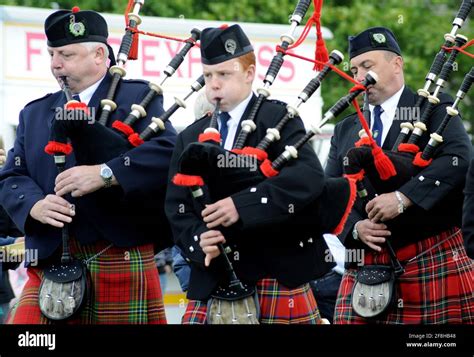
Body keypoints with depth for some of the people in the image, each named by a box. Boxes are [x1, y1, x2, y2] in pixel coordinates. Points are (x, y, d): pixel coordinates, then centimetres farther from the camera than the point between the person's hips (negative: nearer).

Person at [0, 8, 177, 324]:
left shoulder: (137, 97, 4)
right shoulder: (35, 114, 18)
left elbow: (170, 153, -12)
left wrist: (105, 173, -23)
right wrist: (35, 205, -12)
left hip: (122, 260, -3)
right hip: (51, 263, 3)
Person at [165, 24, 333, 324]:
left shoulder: (278, 119, 0)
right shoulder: (190, 139, 14)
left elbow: (310, 177, -16)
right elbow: (177, 209, 10)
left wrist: (242, 204, -25)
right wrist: (199, 239, -13)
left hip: (280, 277, -4)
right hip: (212, 281, 4)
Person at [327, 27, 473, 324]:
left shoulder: (434, 109, 3)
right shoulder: (346, 130, 18)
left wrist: (404, 197, -22)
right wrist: (355, 227, -8)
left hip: (433, 260, -4)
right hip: (365, 267, 4)